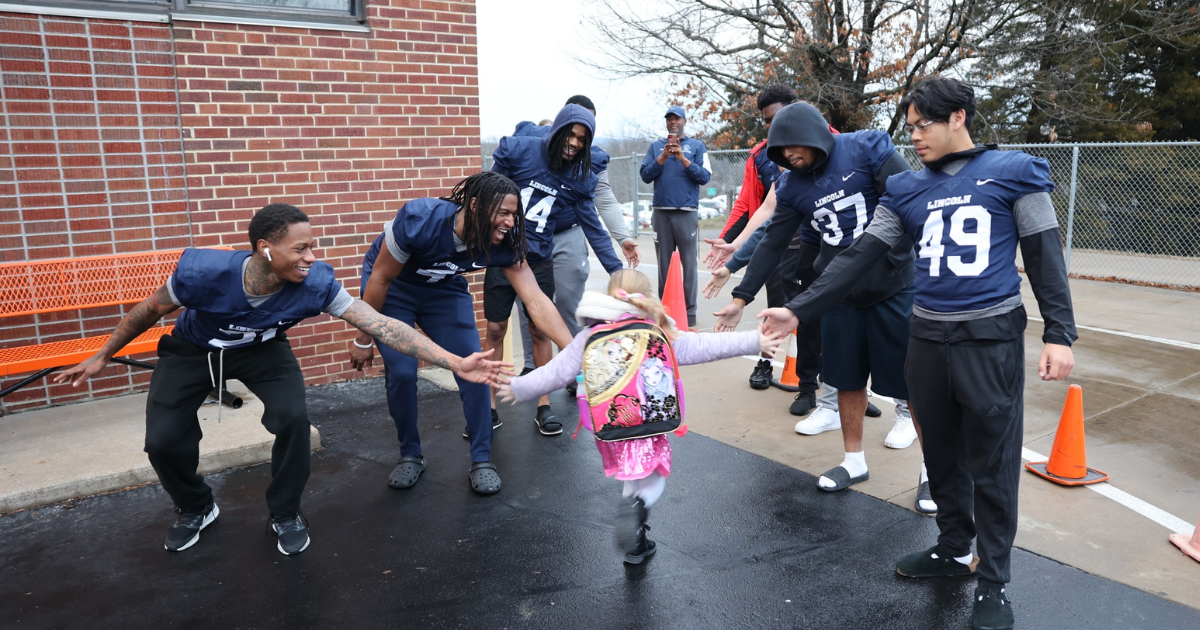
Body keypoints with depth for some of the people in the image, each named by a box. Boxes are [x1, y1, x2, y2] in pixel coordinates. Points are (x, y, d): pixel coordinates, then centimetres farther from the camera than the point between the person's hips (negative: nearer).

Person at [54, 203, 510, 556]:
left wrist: (455, 364, -43)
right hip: (191, 350, 0)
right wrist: (102, 357, -1)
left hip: (261, 349, 0)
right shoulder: (202, 272, -37)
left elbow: (383, 326, -36)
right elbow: (151, 309, -15)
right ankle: (195, 509, 25)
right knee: (162, 440, -10)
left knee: (293, 418, -22)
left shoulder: (316, 284, -35)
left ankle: (285, 514, 6)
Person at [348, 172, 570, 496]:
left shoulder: (502, 245, -26)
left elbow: (536, 301, -28)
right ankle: (410, 456, 12)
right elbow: (380, 280, -23)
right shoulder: (420, 220, -36)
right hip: (391, 288, -3)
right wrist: (363, 341, -13)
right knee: (401, 372, -13)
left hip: (444, 290, 3)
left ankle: (482, 460, 6)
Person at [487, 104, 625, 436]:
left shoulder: (579, 178, 0)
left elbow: (593, 228, 1)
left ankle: (544, 406, 16)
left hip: (539, 259, 2)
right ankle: (488, 408, 13)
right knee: (495, 329, 2)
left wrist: (618, 271, -4)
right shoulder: (518, 150, -7)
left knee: (540, 330, 4)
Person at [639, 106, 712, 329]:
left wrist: (683, 158, -12)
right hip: (661, 213, 2)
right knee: (664, 264, 6)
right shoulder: (655, 146, 13)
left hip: (687, 212, -2)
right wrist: (663, 156, -8)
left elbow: (704, 176, -3)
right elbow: (646, 176, 3)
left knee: (688, 263, -4)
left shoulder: (697, 146, 7)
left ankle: (689, 312, 0)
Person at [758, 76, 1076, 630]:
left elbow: (1044, 255, -1)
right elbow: (859, 258, 3)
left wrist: (1059, 334, -9)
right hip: (927, 336, 4)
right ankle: (953, 548, 34)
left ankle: (993, 584, 17)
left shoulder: (1014, 172, 0)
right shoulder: (906, 190, 9)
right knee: (941, 453, 14)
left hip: (992, 336, -4)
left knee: (992, 464, 2)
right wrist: (799, 310, -5)